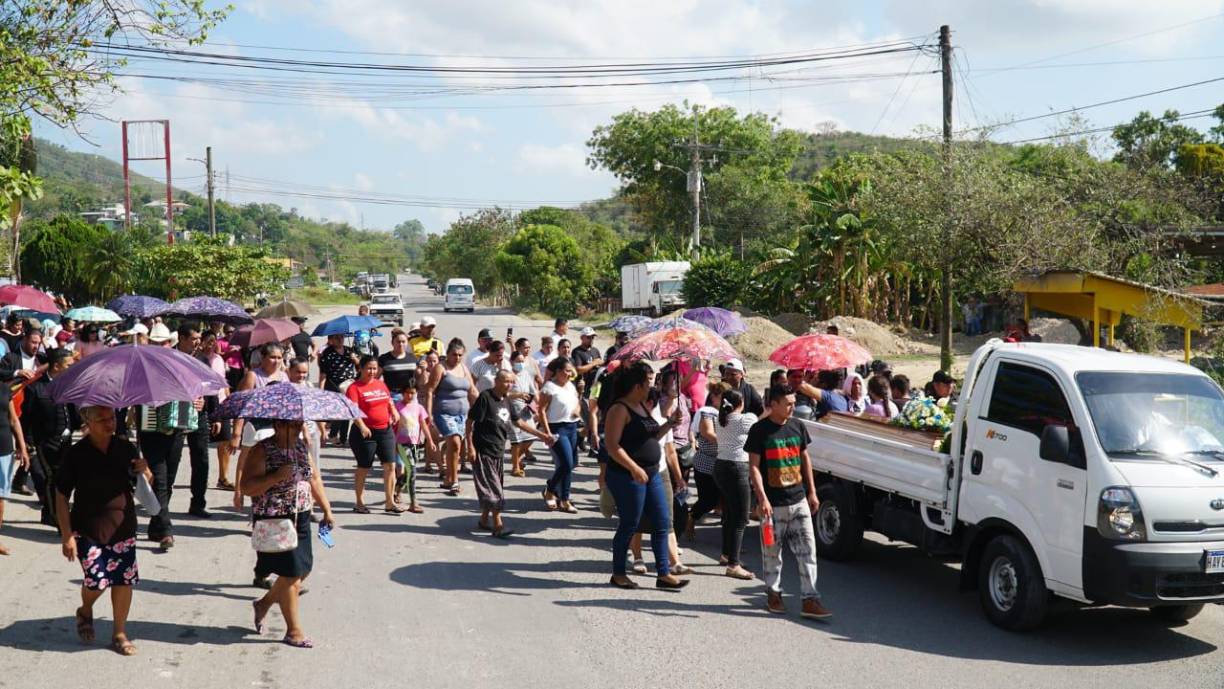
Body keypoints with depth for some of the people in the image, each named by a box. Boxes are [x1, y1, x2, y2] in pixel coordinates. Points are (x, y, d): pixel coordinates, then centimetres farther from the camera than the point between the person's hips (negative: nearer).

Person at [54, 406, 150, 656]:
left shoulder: (125, 448, 0)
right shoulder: (76, 455, -10)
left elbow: (147, 483, 12)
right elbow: (61, 497, -5)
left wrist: (144, 471, -12)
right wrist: (66, 535, -9)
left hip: (123, 527, 3)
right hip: (88, 529, -3)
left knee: (124, 579, 2)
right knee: (97, 579, -12)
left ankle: (119, 634, 20)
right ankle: (85, 612, 23)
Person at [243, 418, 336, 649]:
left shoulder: (301, 447, 9)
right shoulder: (261, 452, -13)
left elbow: (314, 479, 17)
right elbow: (246, 487, -18)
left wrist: (327, 510, 14)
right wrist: (276, 477, -29)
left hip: (301, 518, 7)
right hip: (275, 521, -7)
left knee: (303, 569, 11)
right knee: (291, 574, -4)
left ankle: (264, 604, 35)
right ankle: (293, 631, 9)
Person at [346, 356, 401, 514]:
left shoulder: (381, 384, 12)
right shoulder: (355, 388, -9)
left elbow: (389, 401, 24)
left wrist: (394, 411, 2)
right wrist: (362, 426, -33)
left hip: (385, 430, 6)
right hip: (366, 433, -6)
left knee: (390, 465, 2)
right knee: (363, 468, 5)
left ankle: (390, 503, 9)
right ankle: (359, 503, 18)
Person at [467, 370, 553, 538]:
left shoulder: (506, 400, 10)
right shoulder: (485, 397, -13)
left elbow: (517, 422, 19)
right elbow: (470, 421, -13)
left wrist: (541, 435, 18)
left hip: (499, 452, 8)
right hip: (483, 451, -8)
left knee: (495, 488, 13)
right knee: (492, 488, -8)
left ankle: (484, 519, 26)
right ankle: (498, 525, -7)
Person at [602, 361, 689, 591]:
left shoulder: (642, 406, 13)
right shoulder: (620, 409, -14)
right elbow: (612, 445, -20)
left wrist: (668, 424, 5)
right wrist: (634, 468, -26)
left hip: (651, 473, 9)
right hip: (627, 476, -9)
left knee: (662, 522, 7)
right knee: (629, 525, 2)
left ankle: (664, 573, 13)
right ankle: (618, 573, 17)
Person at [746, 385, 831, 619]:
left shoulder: (797, 426, 7)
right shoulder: (759, 430, -7)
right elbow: (754, 466, -8)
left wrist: (812, 492, 14)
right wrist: (762, 498, -16)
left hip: (799, 500, 4)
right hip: (773, 503, -4)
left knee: (807, 550, -1)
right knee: (772, 551, 7)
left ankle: (810, 600, 1)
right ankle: (773, 594, 24)